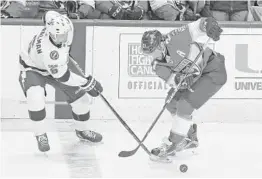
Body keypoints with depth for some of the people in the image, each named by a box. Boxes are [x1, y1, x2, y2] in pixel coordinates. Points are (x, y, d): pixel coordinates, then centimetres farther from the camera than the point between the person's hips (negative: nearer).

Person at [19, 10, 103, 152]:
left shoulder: (64, 25, -27)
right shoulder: (48, 50, -44)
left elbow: (49, 15, -3)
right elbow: (62, 76, -32)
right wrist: (87, 83, -26)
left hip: (56, 66, 7)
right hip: (33, 70, -7)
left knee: (81, 96, 3)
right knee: (35, 97, -35)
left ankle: (82, 130, 29)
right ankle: (40, 135, -12)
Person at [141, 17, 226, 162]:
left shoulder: (176, 38, -26)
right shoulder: (157, 64, -6)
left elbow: (199, 27, -27)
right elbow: (171, 79, -17)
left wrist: (208, 24, -48)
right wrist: (178, 79, -39)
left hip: (213, 72, -9)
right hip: (194, 76, 9)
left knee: (185, 104, -17)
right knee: (172, 102, 8)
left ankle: (173, 144, -7)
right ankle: (190, 138, 28)